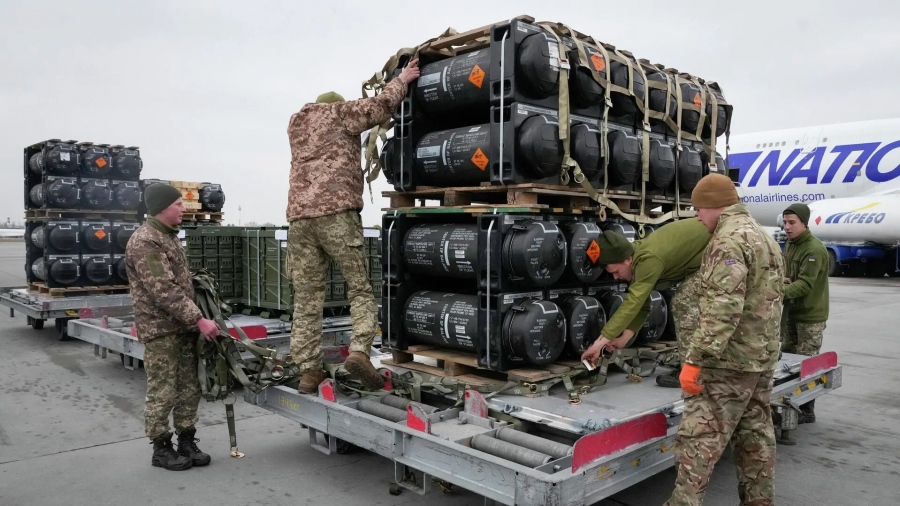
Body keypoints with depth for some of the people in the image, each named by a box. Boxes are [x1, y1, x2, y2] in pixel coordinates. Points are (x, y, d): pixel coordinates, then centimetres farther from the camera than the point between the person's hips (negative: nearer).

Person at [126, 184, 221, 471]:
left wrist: (194, 320, 16)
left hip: (183, 327, 9)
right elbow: (165, 291, -23)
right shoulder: (145, 242, -16)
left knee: (189, 389, 12)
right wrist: (199, 320, -23)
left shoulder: (169, 236, 15)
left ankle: (187, 442, 22)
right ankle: (161, 449, 14)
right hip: (160, 330, -9)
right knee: (163, 393, 1)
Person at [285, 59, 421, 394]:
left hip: (299, 216, 5)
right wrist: (401, 80, 18)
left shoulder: (295, 124, 29)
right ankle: (359, 351, -17)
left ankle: (308, 370, 2)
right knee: (360, 288, 1)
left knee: (306, 298, 4)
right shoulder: (339, 112, 12)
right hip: (336, 212, -5)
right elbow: (380, 107, 2)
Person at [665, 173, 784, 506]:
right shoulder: (765, 238, 17)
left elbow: (723, 309, -26)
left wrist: (695, 358, -25)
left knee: (699, 437, -6)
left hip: (730, 360, -10)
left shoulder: (729, 240, -16)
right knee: (755, 436, 16)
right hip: (763, 357, 10)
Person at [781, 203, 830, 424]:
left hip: (810, 316, -9)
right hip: (791, 312, 9)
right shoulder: (790, 245, 11)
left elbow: (805, 284, -27)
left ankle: (807, 411, 7)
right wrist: (781, 280, -8)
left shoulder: (814, 249, -19)